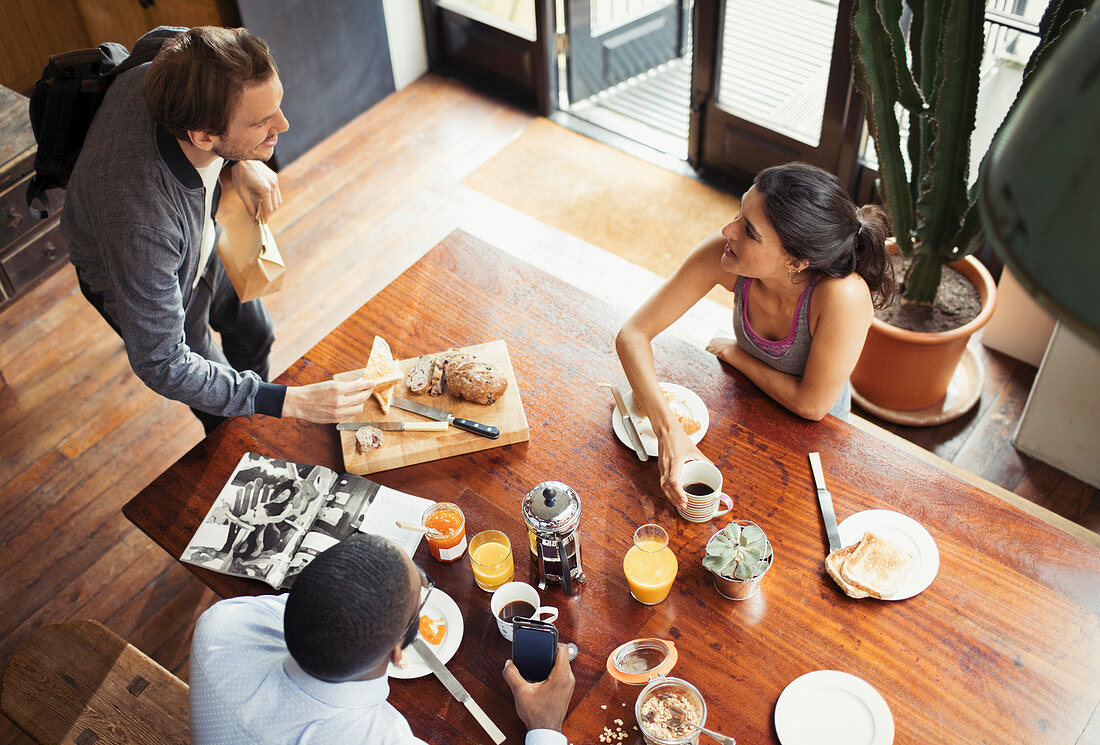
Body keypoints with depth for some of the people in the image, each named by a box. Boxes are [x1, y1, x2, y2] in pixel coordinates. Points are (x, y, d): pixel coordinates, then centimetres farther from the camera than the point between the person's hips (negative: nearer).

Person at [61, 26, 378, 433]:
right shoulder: (141, 224, -50)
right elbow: (159, 364, -38)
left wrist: (241, 161, -17)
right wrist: (290, 402, -39)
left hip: (204, 243, 6)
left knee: (255, 335, 28)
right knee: (232, 418, 15)